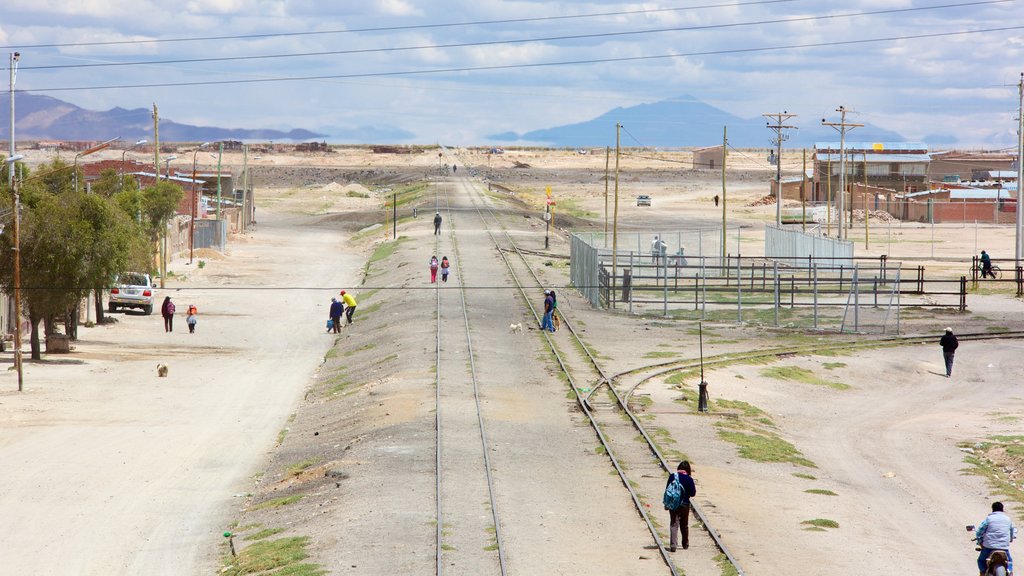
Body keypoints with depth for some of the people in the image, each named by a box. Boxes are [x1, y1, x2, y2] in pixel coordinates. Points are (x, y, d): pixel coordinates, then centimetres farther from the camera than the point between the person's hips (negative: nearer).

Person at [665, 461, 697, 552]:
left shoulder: (672, 476, -5)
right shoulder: (689, 479, -10)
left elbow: (667, 490, 1)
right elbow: (693, 493, -8)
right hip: (685, 505, 0)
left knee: (673, 524, -1)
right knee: (684, 525, 17)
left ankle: (673, 545, -16)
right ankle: (685, 544, 31)